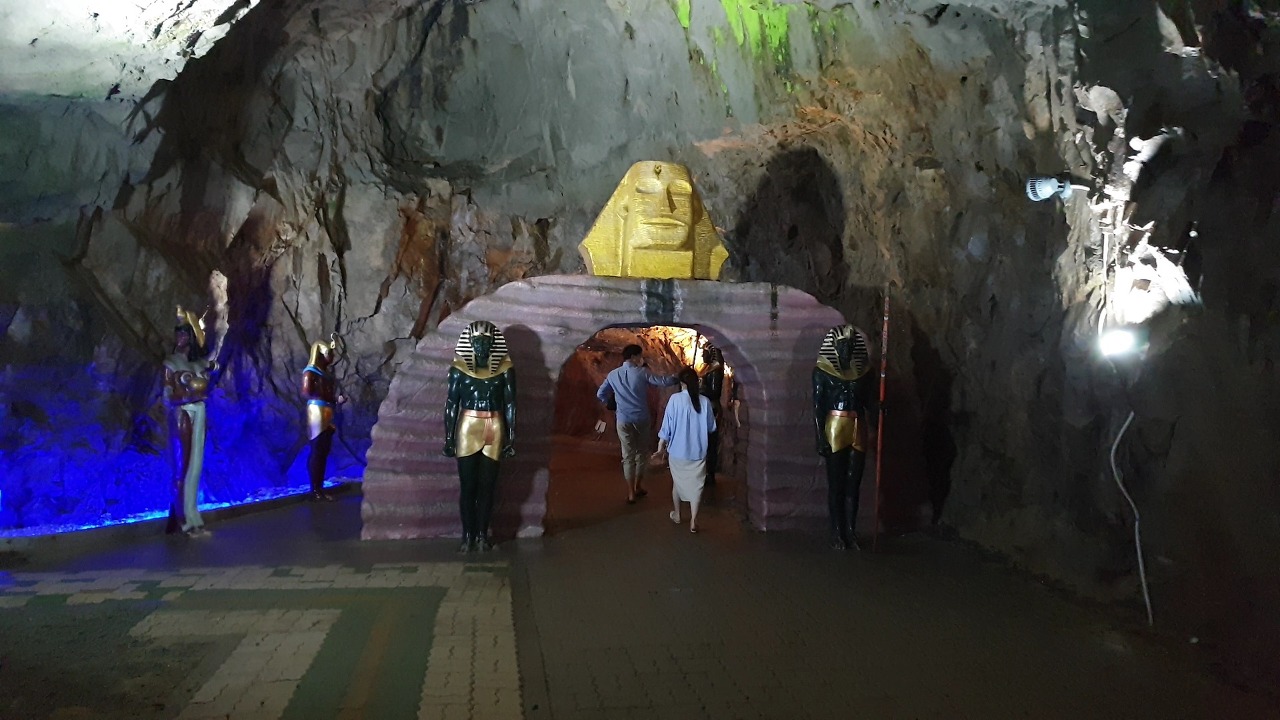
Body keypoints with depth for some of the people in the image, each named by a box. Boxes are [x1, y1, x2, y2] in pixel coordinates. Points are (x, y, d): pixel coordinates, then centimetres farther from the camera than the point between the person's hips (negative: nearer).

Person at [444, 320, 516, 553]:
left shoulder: (504, 368, -1)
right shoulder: (459, 367, -2)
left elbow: (510, 404, 1)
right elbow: (451, 403, 0)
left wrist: (512, 437, -1)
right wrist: (448, 437, -2)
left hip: (494, 430, 0)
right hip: (467, 428, 0)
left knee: (488, 485, 6)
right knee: (468, 485, 3)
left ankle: (482, 534, 17)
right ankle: (468, 535, 13)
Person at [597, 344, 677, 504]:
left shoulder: (613, 374, 1)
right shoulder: (642, 372, -8)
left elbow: (600, 394, 6)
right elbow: (663, 382, -7)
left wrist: (611, 404, 21)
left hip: (624, 421, 2)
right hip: (641, 419, -2)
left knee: (628, 456, 7)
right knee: (642, 453, 16)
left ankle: (631, 493, 9)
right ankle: (637, 487, 24)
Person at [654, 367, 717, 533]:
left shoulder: (675, 399, -12)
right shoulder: (704, 401, -6)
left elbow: (667, 426, -10)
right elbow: (712, 427, 3)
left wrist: (661, 447, 0)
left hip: (678, 451, 0)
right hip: (698, 451, 1)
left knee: (677, 482, 18)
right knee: (696, 485, 9)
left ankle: (677, 515, 32)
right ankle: (693, 521, 7)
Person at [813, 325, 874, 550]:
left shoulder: (863, 369, 7)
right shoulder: (822, 370, -3)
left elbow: (868, 400, 8)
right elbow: (817, 405, -5)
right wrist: (820, 437, -10)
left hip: (858, 429, 3)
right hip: (835, 428, -3)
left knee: (854, 483, 7)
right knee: (836, 483, 3)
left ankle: (850, 531, 15)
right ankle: (837, 533, 11)